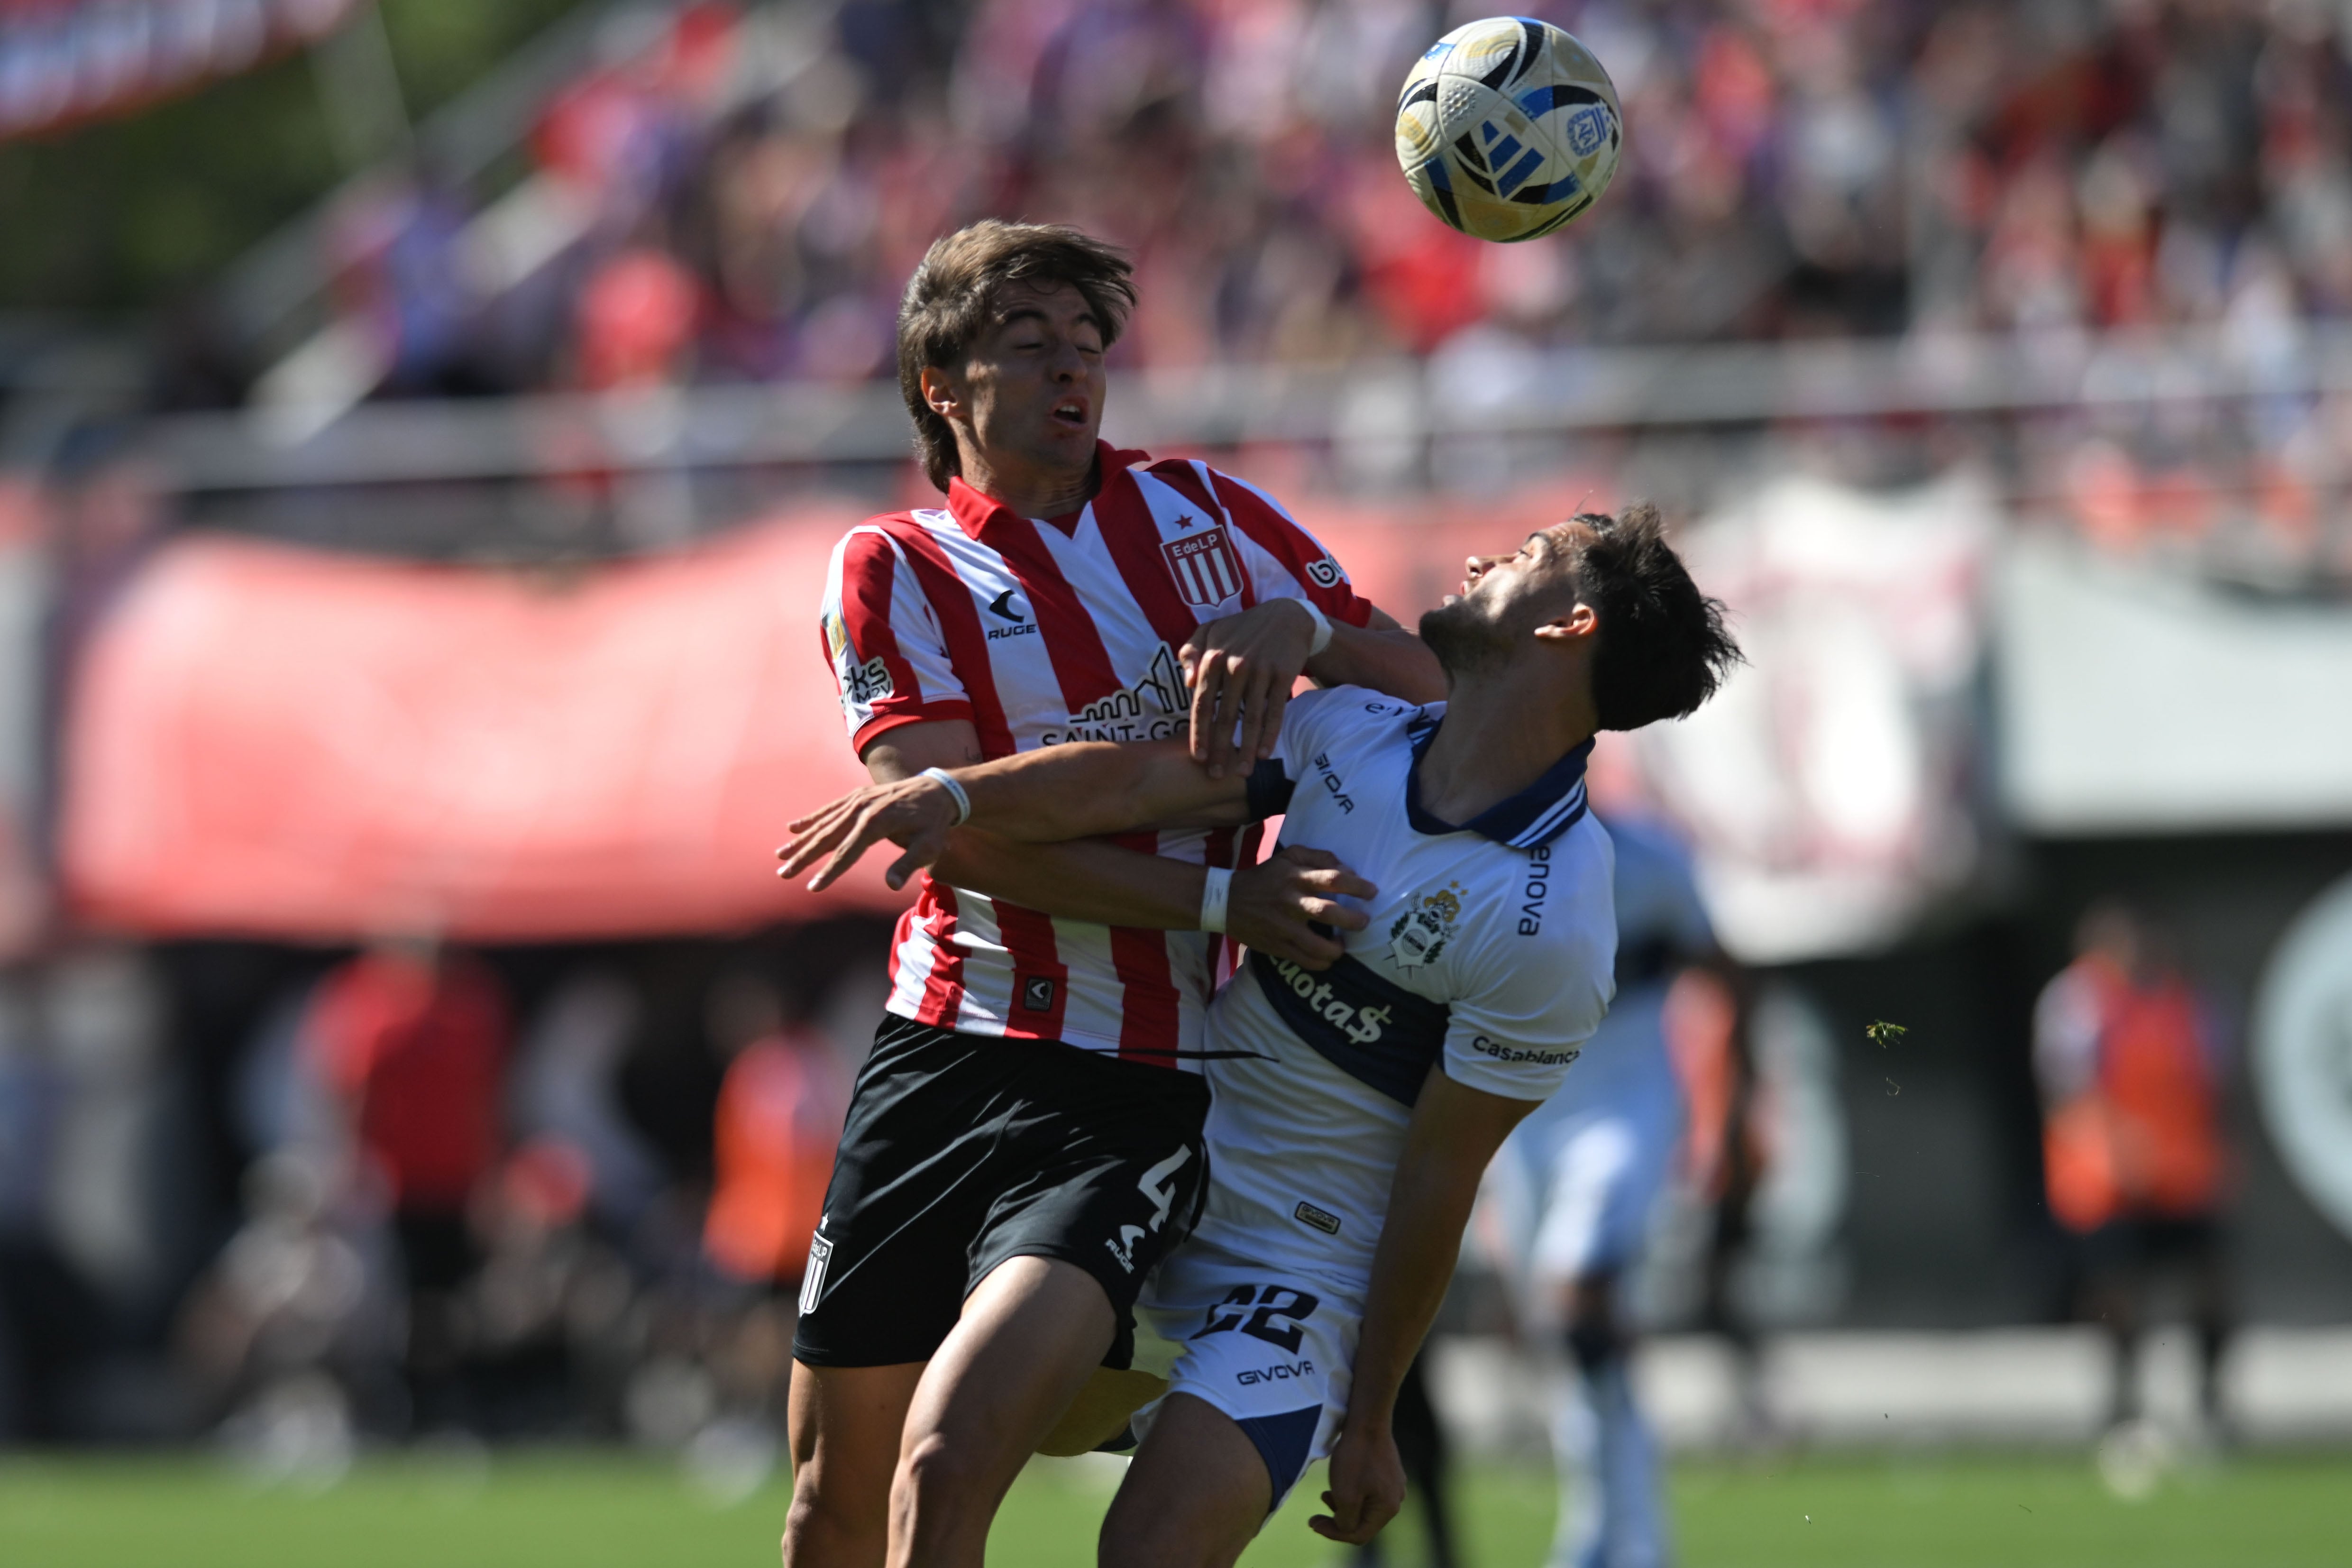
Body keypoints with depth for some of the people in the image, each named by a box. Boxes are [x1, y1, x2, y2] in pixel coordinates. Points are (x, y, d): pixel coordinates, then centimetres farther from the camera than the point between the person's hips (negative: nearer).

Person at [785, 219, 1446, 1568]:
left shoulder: (1202, 513, 11)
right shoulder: (895, 569, 4)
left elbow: (1422, 686, 17)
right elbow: (962, 834, -9)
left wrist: (1291, 626, -5)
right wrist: (1221, 900, -18)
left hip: (1133, 1094, -1)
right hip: (940, 1056, 1)